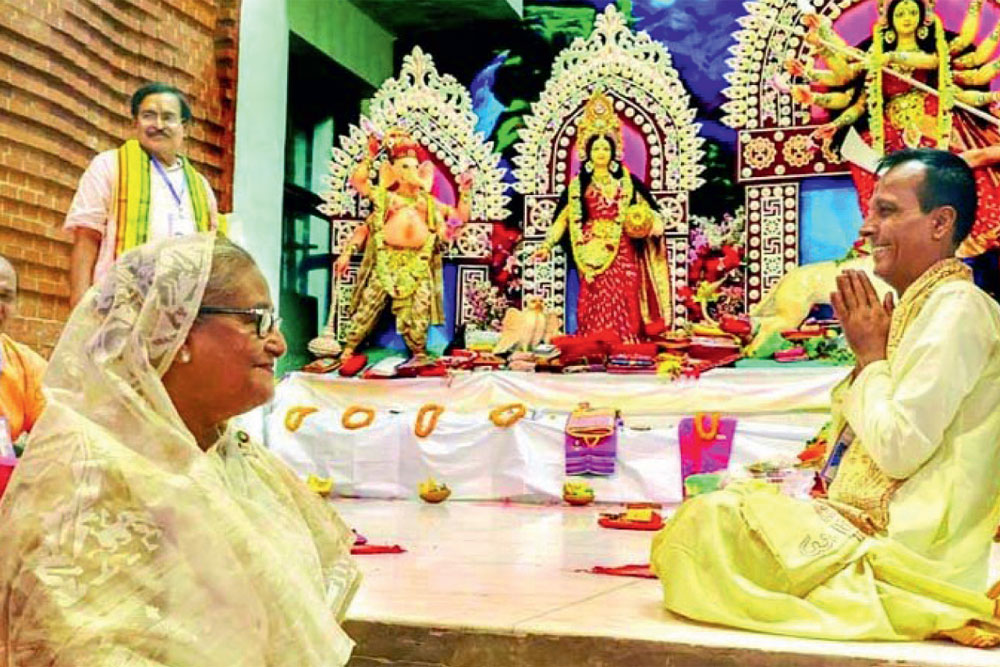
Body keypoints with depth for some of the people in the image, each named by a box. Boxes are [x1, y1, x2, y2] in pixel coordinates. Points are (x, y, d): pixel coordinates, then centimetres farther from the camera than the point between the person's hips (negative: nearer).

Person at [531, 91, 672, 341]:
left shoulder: (627, 181, 11)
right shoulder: (577, 185, 7)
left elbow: (646, 209, 15)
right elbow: (563, 217, 4)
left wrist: (653, 224, -6)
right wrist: (547, 245, -6)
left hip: (622, 253, 1)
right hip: (594, 253, -1)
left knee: (623, 307, -3)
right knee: (597, 308, -6)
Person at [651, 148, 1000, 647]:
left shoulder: (957, 310, -14)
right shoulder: (925, 307, 17)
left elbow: (898, 448, -20)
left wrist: (871, 354, -6)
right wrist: (868, 351, 6)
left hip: (912, 543, -11)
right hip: (873, 522, 11)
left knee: (709, 521, -19)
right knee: (710, 511, 15)